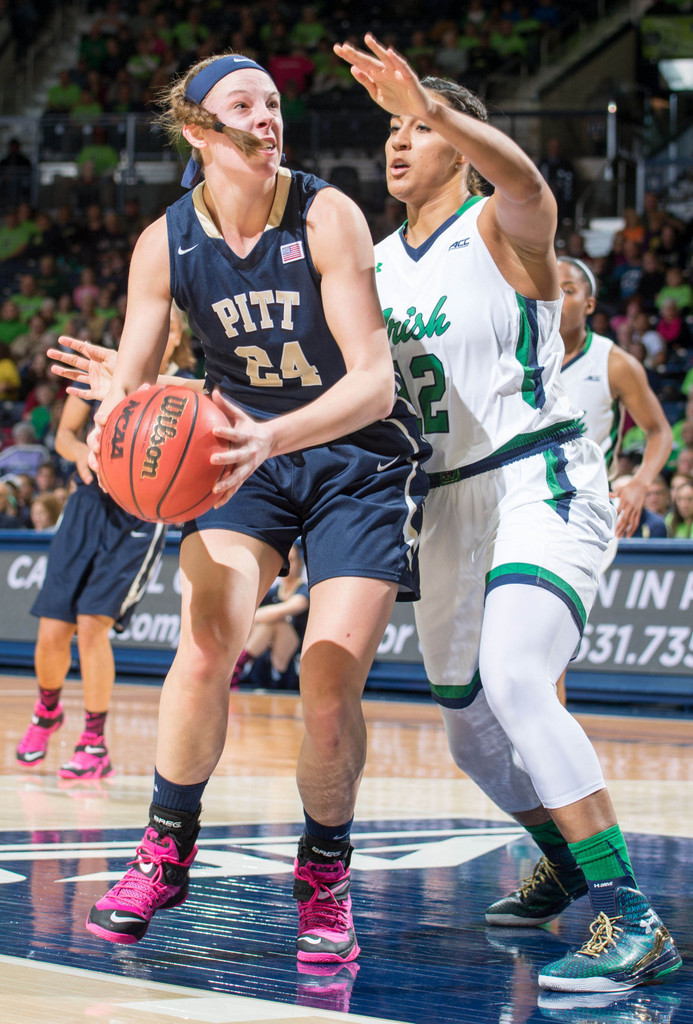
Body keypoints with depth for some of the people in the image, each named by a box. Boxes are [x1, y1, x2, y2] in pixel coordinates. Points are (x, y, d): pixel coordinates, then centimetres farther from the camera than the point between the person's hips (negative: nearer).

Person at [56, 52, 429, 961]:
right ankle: (167, 851, 2)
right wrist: (114, 429, -30)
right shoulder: (166, 245, -8)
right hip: (244, 454, 2)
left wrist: (272, 436, -42)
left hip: (358, 459, -2)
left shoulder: (327, 217, -19)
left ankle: (325, 876, 12)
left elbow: (374, 380, -25)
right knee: (204, 648, -19)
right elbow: (130, 383, -5)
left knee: (330, 687, -12)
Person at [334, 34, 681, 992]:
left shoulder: (503, 229, -7)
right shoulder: (378, 263, 14)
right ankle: (568, 863, 43)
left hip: (541, 485, -8)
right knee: (471, 723, 16)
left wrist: (430, 108, -50)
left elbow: (521, 177, -31)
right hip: (448, 504, 8)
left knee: (514, 683, -30)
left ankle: (631, 921, -33)